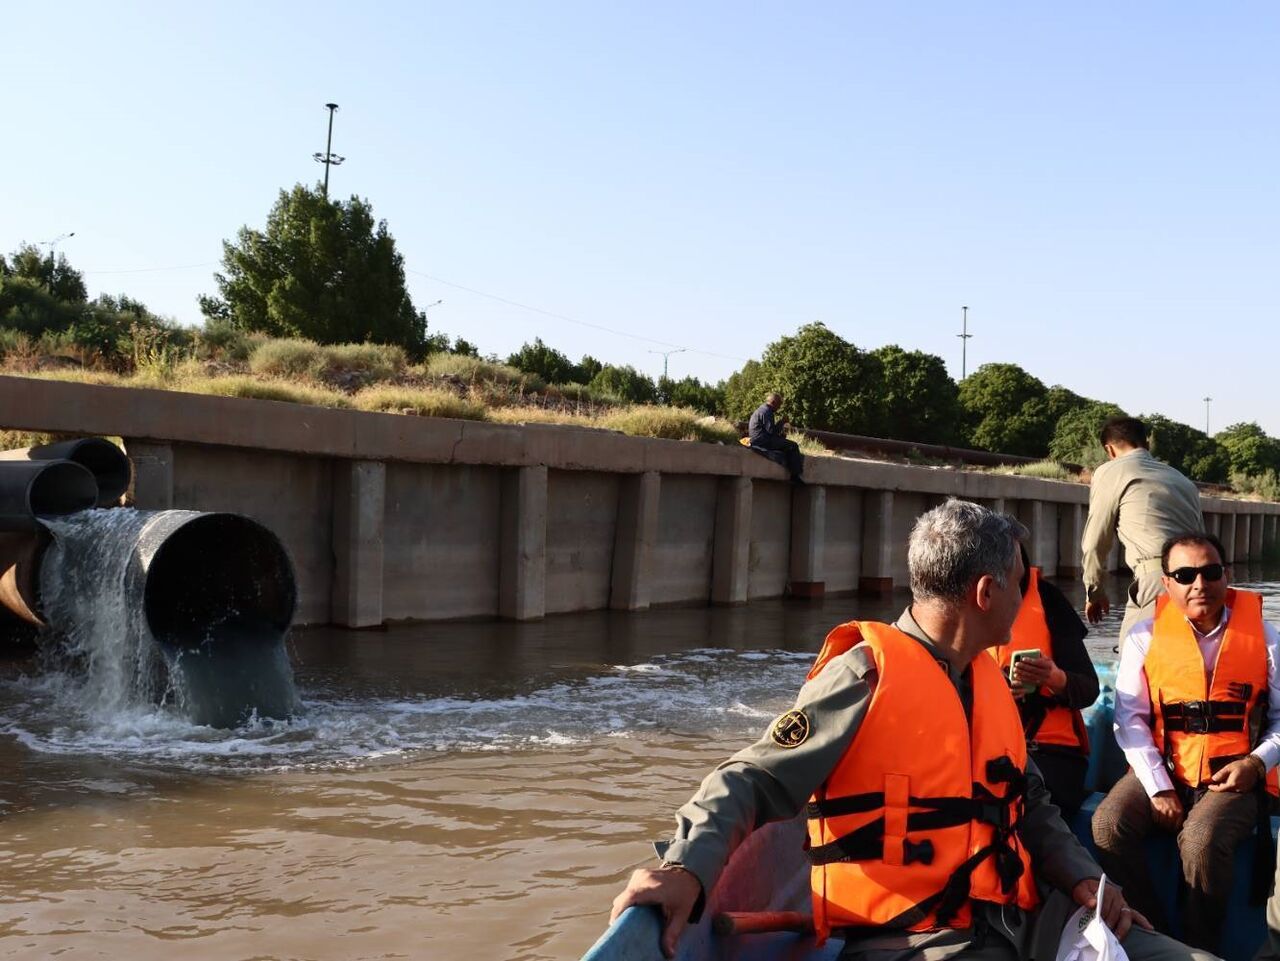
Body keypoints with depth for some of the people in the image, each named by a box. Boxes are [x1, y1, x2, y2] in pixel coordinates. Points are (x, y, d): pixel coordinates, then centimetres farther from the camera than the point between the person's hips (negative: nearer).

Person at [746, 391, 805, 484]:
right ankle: (795, 475, -14)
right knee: (793, 446, -14)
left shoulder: (762, 409, 21)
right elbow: (771, 430, -20)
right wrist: (781, 422, -7)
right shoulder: (766, 411, -13)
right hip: (762, 441, -11)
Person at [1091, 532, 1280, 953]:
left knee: (1201, 842, -31)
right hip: (1161, 768, 2)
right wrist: (1158, 788, -13)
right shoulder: (1146, 636, 2)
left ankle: (1199, 948, -6)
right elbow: (1131, 718, -4)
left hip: (1230, 777, -2)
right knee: (1108, 824, -24)